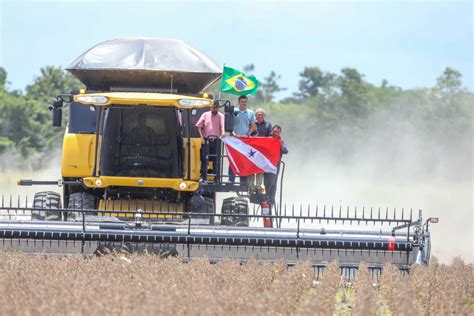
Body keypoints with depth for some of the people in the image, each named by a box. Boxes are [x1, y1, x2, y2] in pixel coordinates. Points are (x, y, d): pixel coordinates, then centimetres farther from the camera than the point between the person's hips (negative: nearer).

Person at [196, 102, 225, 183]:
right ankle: (203, 177, -1)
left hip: (216, 140, 0)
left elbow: (222, 125, -12)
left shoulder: (221, 116, 5)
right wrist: (201, 137, -4)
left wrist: (223, 132, -33)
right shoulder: (205, 115, 9)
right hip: (206, 140, 0)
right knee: (204, 159, -4)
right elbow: (199, 126, 7)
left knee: (216, 160, 3)